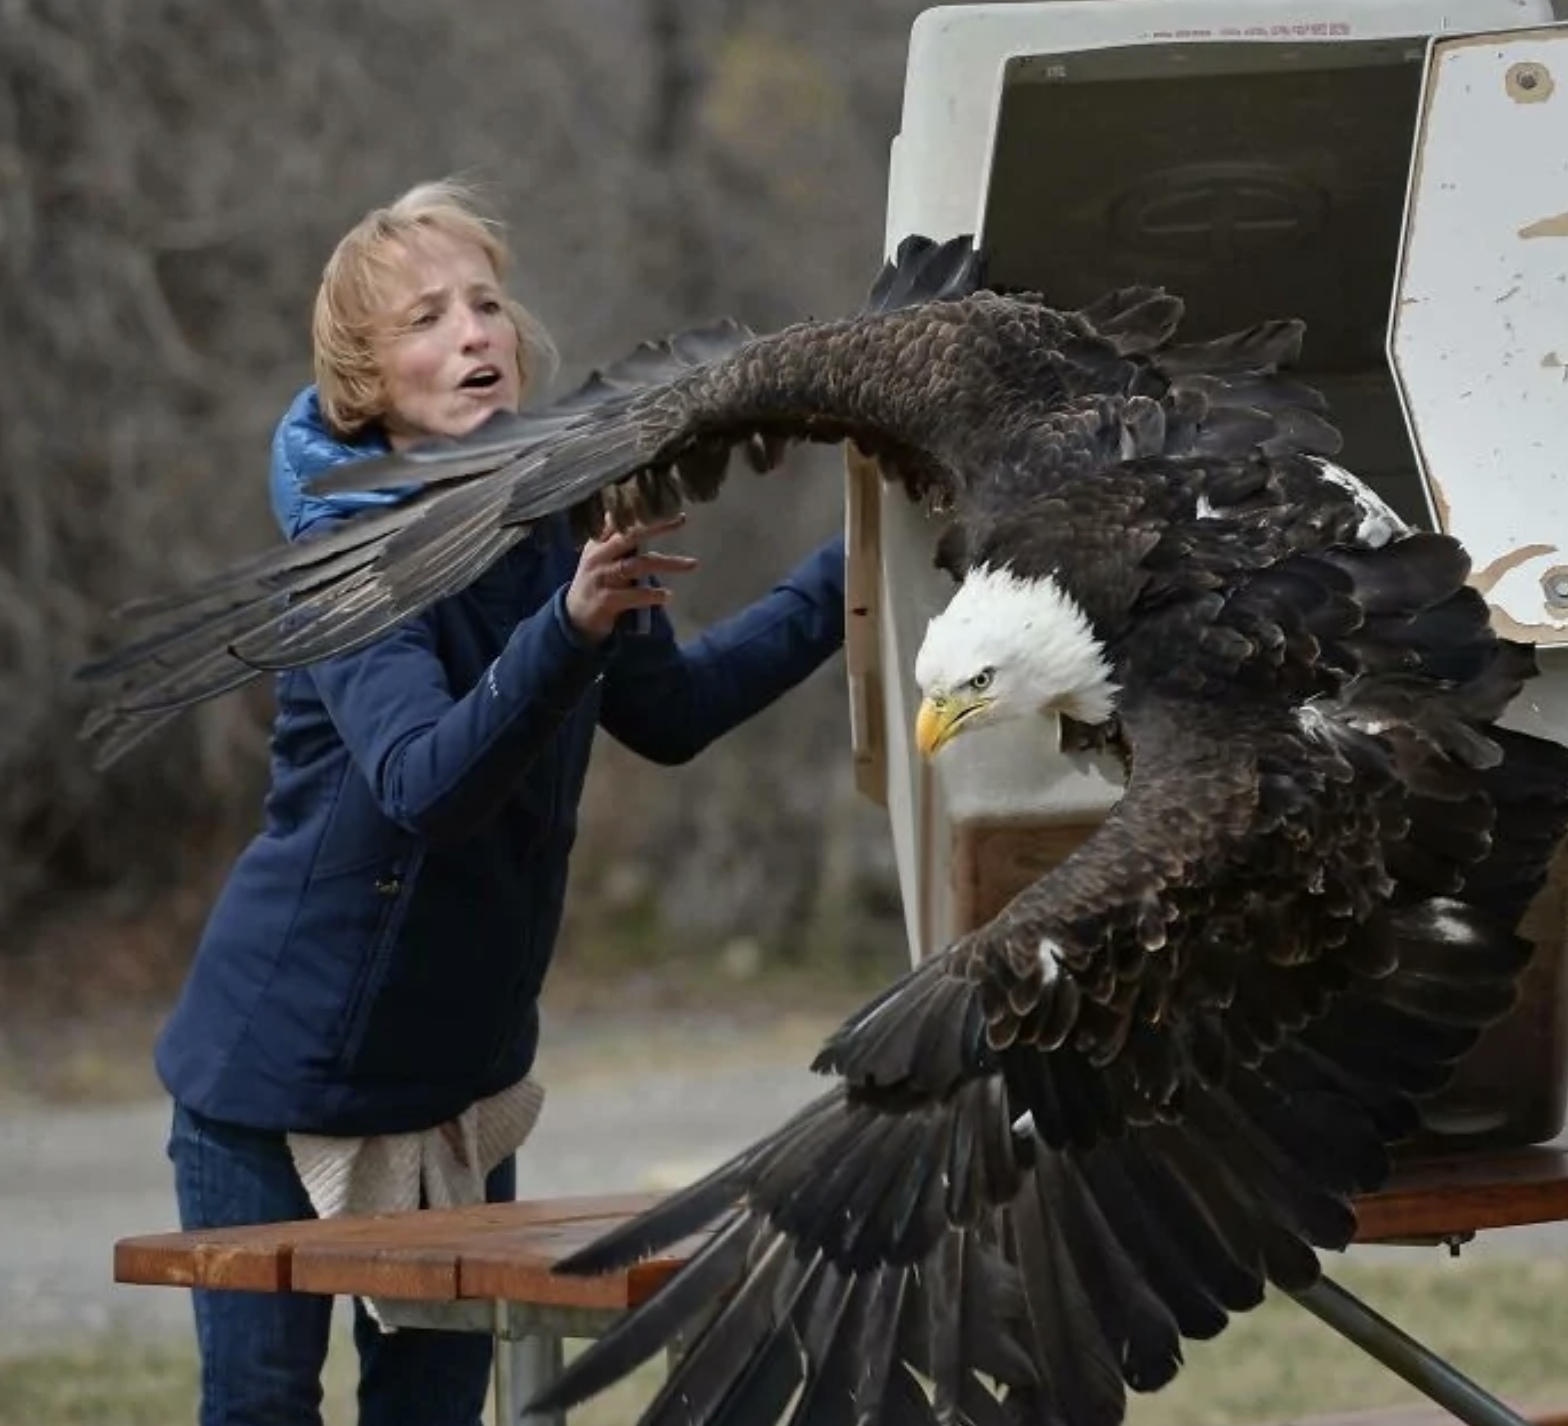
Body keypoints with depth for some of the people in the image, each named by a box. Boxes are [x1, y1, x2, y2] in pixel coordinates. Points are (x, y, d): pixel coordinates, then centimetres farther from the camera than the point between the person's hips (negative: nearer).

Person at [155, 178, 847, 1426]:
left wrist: (850, 577, 11)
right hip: (283, 1073, -6)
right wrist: (569, 629, -52)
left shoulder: (558, 520, -2)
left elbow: (670, 713, 15)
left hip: (457, 1065, 6)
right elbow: (427, 783, -38)